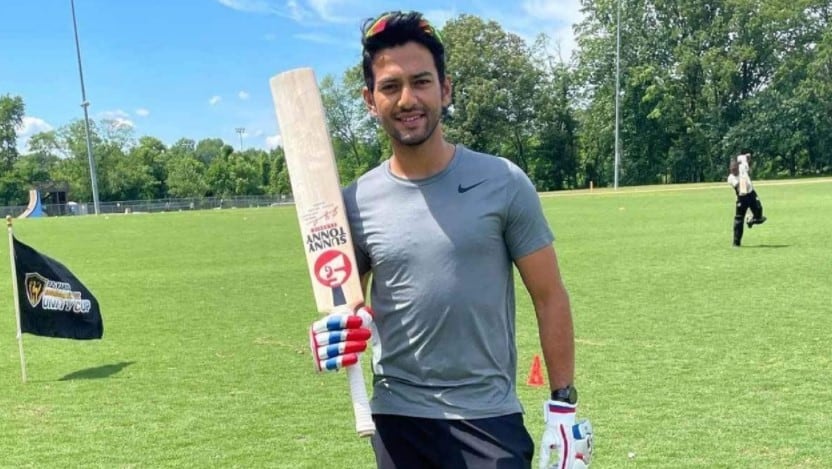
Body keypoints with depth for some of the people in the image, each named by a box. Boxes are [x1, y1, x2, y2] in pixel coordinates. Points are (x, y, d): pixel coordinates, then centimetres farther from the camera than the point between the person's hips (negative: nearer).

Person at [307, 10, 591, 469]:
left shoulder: (503, 182, -8)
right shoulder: (356, 202, -2)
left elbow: (549, 297, -3)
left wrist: (562, 404, -5)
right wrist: (335, 335, -13)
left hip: (488, 417, -2)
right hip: (397, 418, 3)